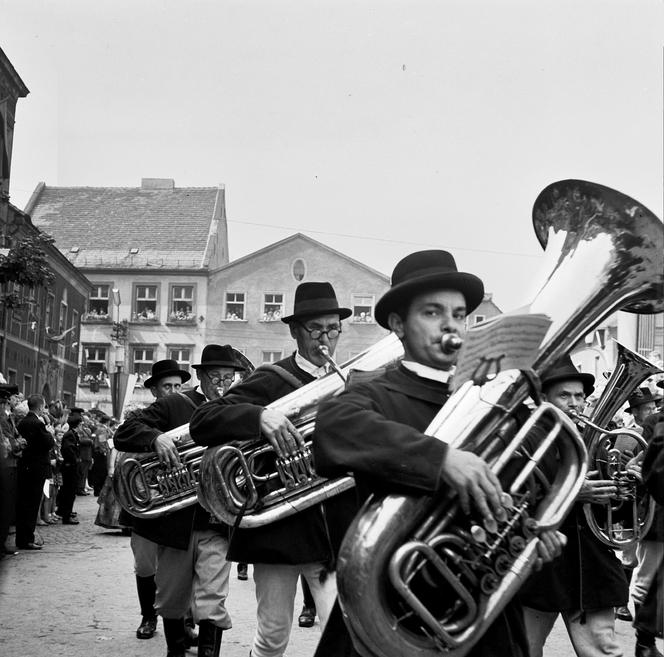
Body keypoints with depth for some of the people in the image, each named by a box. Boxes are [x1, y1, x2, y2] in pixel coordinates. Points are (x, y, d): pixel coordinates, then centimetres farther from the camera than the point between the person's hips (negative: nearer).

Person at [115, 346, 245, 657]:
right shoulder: (173, 405, -1)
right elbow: (124, 434, -10)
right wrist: (156, 437, -29)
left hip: (217, 524, 0)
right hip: (175, 521, 0)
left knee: (212, 602, -9)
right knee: (172, 599, 16)